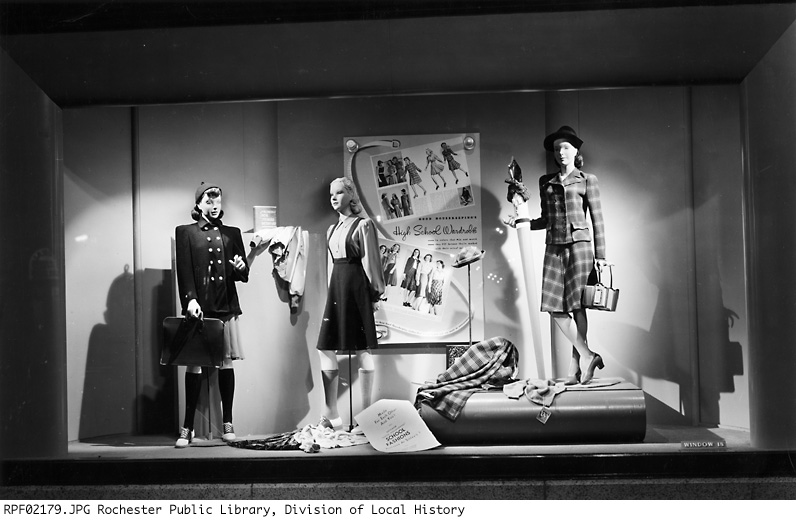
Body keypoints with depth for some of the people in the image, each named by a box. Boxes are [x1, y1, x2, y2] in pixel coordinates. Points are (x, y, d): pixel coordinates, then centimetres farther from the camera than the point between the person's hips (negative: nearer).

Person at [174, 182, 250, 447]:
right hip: (199, 307, -2)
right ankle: (188, 428, 1)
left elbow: (244, 275, 15)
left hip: (226, 307, 3)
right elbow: (184, 271, -2)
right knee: (194, 366, -3)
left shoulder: (232, 233, 16)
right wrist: (190, 299, -16)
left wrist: (241, 268, -8)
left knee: (226, 364, 4)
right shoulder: (185, 232, 8)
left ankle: (227, 423, 13)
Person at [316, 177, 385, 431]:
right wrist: (332, 292, 14)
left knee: (362, 350, -2)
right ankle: (330, 415, 6)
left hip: (356, 287, -7)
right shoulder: (332, 229, 17)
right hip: (336, 287, 7)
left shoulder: (363, 225, -4)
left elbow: (370, 260, -6)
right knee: (326, 349, 1)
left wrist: (375, 293, -8)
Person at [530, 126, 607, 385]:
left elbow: (597, 218, 3)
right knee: (555, 307, -4)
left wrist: (600, 254, -2)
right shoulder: (546, 182, 16)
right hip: (554, 247, 4)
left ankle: (576, 365, -2)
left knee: (576, 304, -6)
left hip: (579, 244, -4)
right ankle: (587, 355, 5)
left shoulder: (586, 180, 6)